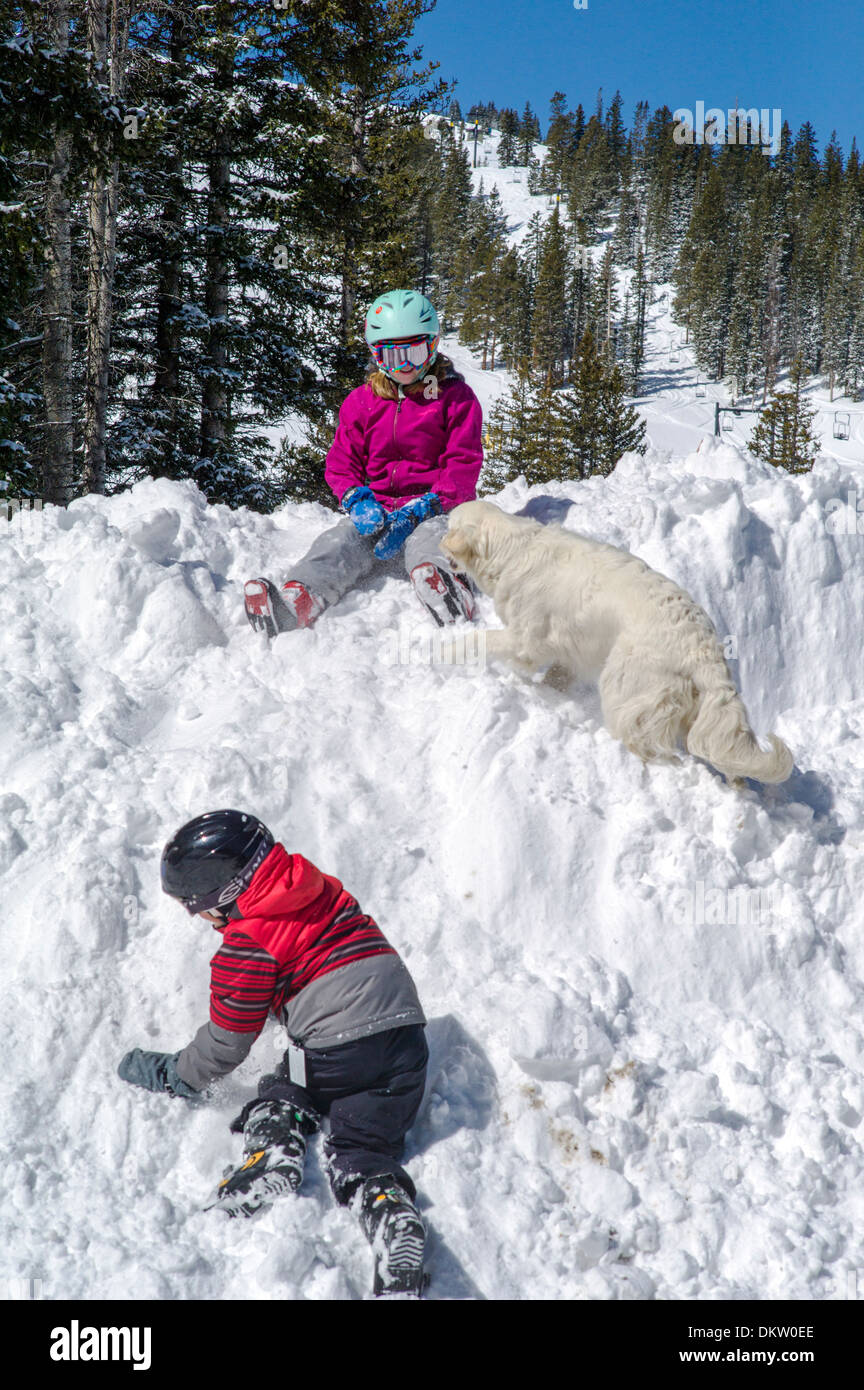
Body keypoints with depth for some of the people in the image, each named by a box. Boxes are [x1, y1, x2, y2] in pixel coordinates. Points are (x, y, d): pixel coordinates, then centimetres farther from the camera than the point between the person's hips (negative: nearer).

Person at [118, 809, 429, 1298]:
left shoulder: (248, 942, -8)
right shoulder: (321, 889, 12)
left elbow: (227, 1042, 0)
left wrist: (170, 1074, 15)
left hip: (338, 1051, -6)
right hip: (406, 1035, 6)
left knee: (278, 1097, 21)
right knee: (366, 1153, 5)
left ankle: (272, 1154, -7)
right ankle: (395, 1222, -21)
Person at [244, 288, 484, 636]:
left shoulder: (456, 397, 5)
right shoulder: (361, 402, 15)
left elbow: (463, 466, -3)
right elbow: (341, 463, 15)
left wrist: (417, 511, -18)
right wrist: (358, 501, -10)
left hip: (437, 505, -3)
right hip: (378, 505, 3)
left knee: (428, 539, -39)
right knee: (342, 541, -29)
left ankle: (447, 592, -74)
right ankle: (298, 602, -58)